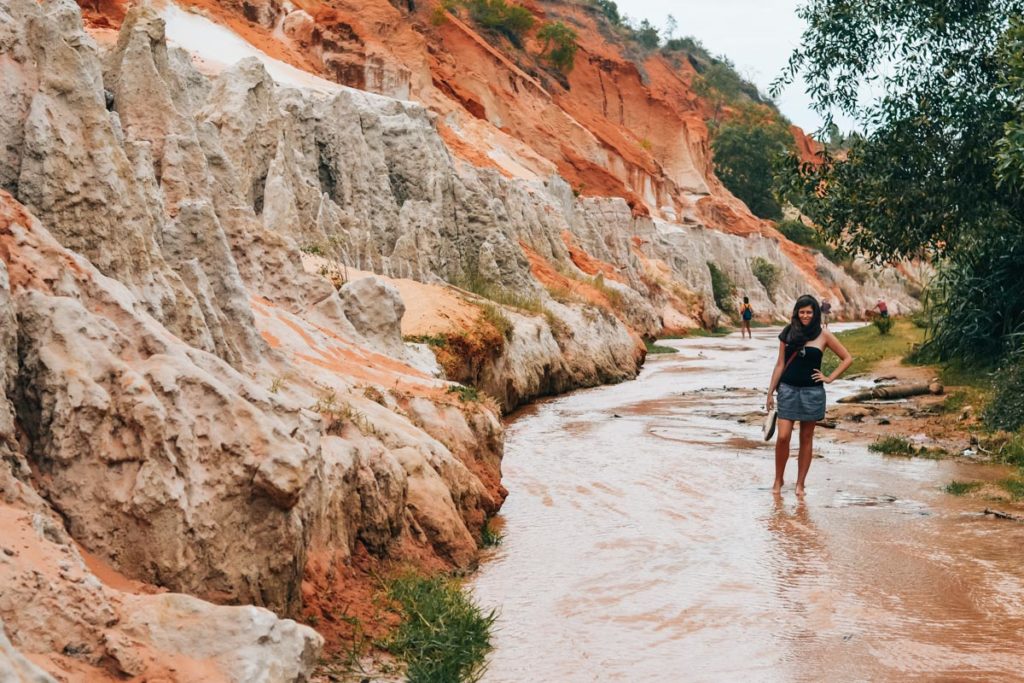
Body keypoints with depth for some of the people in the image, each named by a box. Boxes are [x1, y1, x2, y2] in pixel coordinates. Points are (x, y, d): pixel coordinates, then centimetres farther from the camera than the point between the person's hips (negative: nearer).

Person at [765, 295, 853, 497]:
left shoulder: (823, 336, 0)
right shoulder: (788, 334, 3)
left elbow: (847, 358, 6)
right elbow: (780, 364, 7)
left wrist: (830, 378, -1)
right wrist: (770, 392, 5)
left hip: (812, 391, 0)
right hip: (788, 389, 1)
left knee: (806, 438, 7)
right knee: (783, 437, -6)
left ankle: (800, 484, 15)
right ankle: (778, 480, 11)